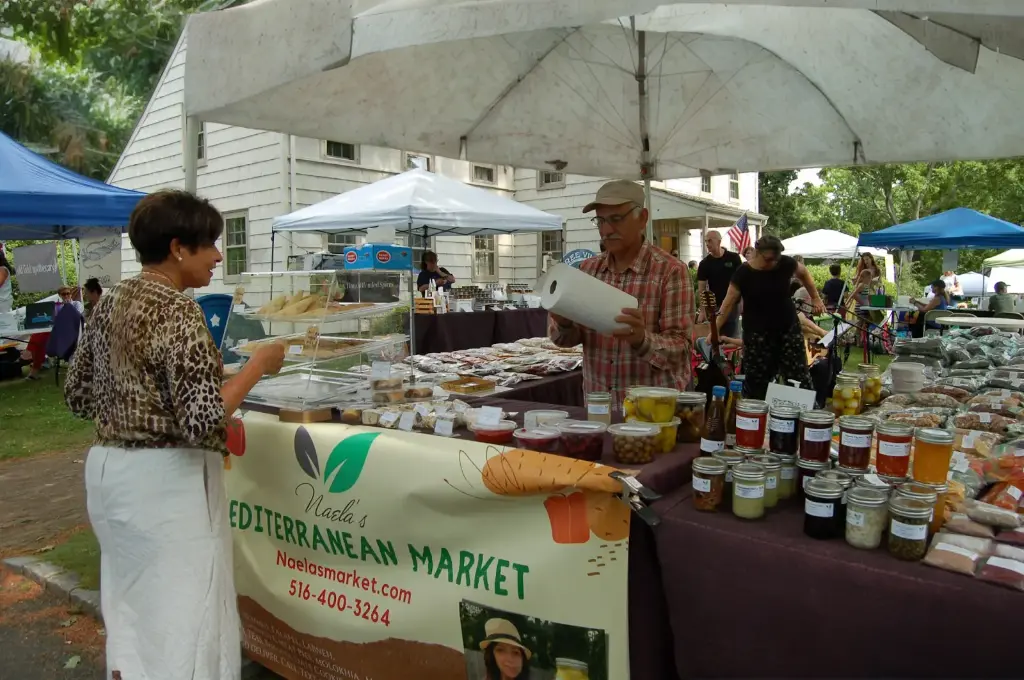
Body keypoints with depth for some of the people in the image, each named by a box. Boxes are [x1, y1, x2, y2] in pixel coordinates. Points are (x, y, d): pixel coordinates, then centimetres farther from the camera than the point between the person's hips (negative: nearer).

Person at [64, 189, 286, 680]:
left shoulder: (109, 304, 7)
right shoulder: (177, 311, -19)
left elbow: (77, 395, 14)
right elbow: (203, 421, -25)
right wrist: (258, 364, -15)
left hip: (109, 470, 9)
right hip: (164, 482, -9)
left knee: (131, 610, 23)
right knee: (181, 619, 3)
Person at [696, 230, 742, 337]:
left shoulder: (734, 258, -4)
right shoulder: (704, 264, -3)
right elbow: (701, 288, -5)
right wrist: (702, 310, -12)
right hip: (715, 307, 1)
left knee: (732, 337, 6)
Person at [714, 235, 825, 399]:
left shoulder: (785, 263, -7)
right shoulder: (743, 273, -12)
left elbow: (803, 273, 15)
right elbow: (729, 303, -10)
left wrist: (815, 298, 14)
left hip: (788, 328, 2)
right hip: (757, 333, -2)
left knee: (799, 376, 2)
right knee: (757, 381, 1)